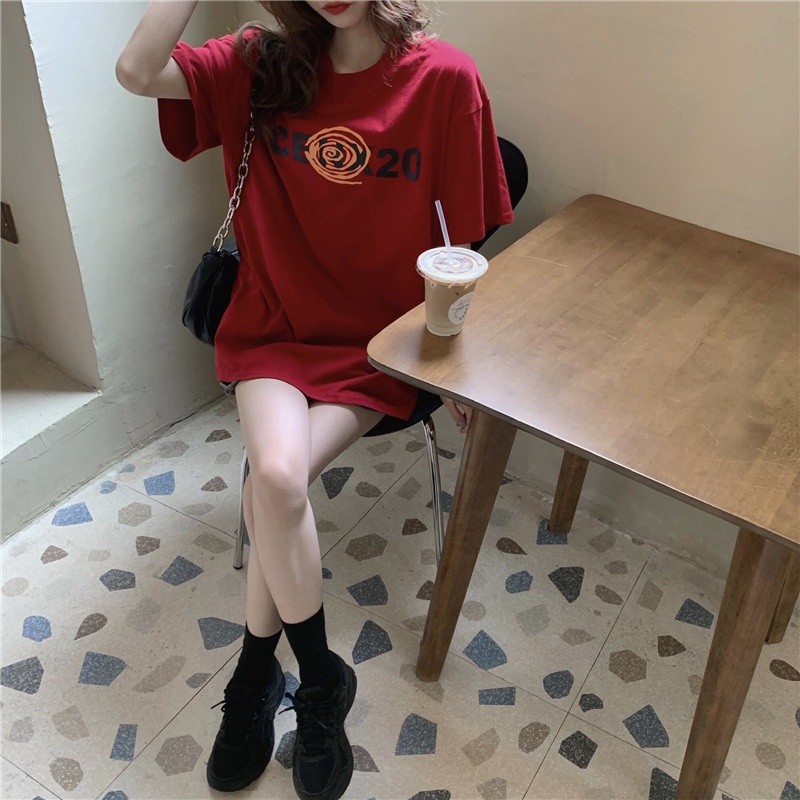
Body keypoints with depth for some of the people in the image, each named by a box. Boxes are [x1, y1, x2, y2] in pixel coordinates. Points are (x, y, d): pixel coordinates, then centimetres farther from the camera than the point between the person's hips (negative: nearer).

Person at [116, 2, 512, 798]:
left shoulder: (444, 78, -8)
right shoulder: (263, 65, 0)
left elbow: (462, 239, -3)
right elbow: (137, 71, -13)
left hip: (376, 341, -2)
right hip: (274, 324, 2)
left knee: (275, 483, -22)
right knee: (278, 472, -25)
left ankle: (255, 674, 6)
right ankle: (319, 678, 0)